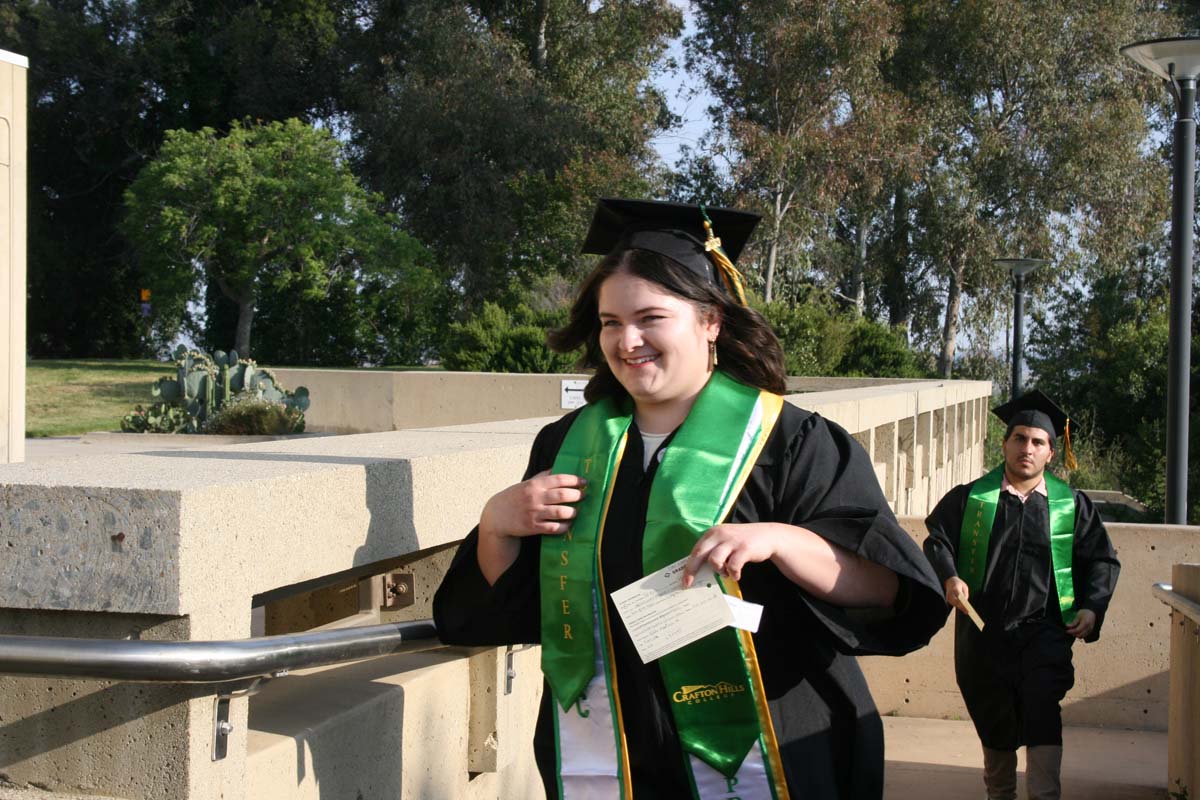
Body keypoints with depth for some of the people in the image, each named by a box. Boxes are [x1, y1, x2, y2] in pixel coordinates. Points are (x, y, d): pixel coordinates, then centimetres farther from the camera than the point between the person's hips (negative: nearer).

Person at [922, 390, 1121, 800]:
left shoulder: (1072, 505, 5)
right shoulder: (970, 498, 3)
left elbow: (1101, 559, 10)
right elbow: (937, 540, 0)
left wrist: (1091, 606, -5)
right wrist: (950, 577, -20)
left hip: (1043, 630, -1)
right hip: (982, 631, 1)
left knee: (1042, 709, -19)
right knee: (993, 721, 12)